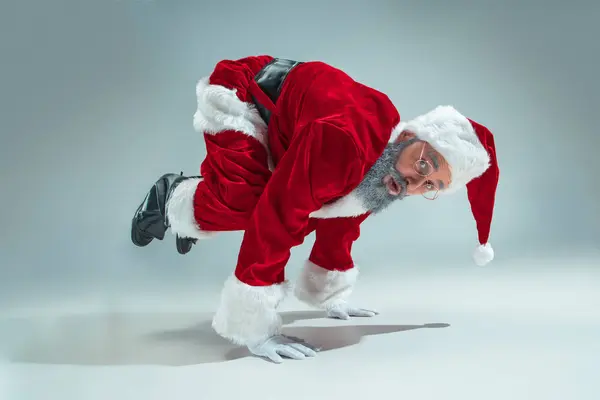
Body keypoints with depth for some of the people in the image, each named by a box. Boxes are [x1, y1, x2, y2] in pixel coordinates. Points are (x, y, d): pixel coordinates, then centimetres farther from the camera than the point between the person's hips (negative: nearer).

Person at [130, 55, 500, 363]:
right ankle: (173, 200, 5)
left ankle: (192, 212, 25)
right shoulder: (344, 139, -40)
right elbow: (274, 217, -41)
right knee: (246, 203, -30)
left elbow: (340, 225, 4)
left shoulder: (385, 172, -11)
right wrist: (255, 327, -37)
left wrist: (330, 298, 11)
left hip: (279, 123, 8)